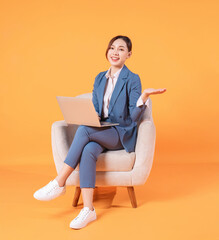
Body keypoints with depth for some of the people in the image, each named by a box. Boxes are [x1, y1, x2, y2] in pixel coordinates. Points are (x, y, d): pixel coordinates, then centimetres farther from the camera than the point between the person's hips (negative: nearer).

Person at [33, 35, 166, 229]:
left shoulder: (132, 79, -4)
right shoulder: (100, 78, 14)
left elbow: (134, 117, -11)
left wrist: (144, 96, -28)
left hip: (122, 135, -4)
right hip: (100, 132, 5)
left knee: (84, 130, -31)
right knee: (88, 151, -31)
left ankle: (59, 183, -23)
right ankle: (88, 210, -33)